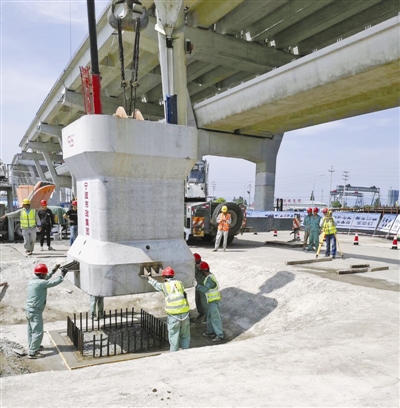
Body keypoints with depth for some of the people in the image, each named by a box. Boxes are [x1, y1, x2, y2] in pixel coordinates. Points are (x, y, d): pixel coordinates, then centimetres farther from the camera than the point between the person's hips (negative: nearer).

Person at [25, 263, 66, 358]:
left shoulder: (32, 281, 5)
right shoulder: (40, 283, -23)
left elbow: (44, 279, 23)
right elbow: (54, 282, -20)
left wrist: (53, 271, 22)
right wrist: (62, 274, -5)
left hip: (29, 310, 10)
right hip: (35, 311, -10)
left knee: (31, 330, 23)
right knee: (38, 332, -2)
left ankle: (32, 346, 39)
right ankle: (32, 352, 3)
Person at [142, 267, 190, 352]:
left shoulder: (164, 286, -1)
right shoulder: (179, 283, 6)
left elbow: (156, 284, 18)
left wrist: (149, 277, 38)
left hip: (173, 315, -3)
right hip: (184, 313, 3)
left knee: (174, 336, 8)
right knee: (185, 336, 14)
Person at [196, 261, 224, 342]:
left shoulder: (210, 278, -23)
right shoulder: (210, 275, 7)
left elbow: (205, 289, -32)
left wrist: (198, 286, -18)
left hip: (214, 300, -10)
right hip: (211, 300, 10)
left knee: (215, 317, -7)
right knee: (210, 316, 19)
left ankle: (220, 335, -2)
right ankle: (210, 332, 31)